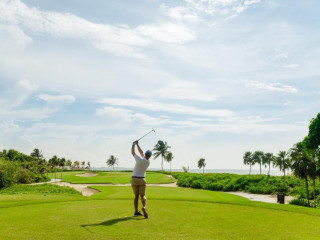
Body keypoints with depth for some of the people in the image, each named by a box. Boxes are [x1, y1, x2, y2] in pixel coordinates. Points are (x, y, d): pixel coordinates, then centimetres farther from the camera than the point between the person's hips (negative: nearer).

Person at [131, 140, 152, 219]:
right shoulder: (148, 162, -1)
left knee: (136, 196, 13)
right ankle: (144, 207, -28)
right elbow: (141, 152, 11)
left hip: (134, 179, -1)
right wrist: (137, 144, 15)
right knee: (143, 196, 2)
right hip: (142, 180, 1)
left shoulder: (140, 159, -17)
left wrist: (133, 145, 11)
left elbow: (132, 152, -3)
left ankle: (136, 211, 13)